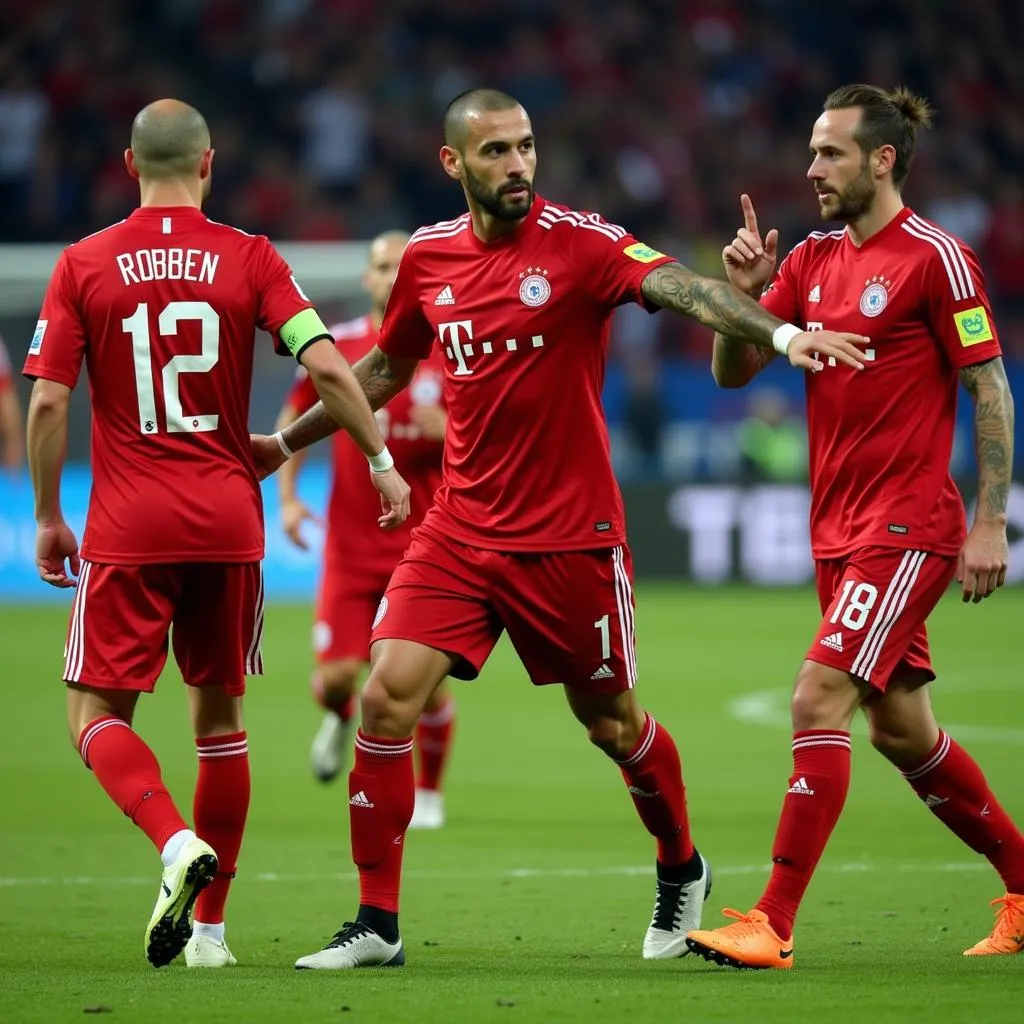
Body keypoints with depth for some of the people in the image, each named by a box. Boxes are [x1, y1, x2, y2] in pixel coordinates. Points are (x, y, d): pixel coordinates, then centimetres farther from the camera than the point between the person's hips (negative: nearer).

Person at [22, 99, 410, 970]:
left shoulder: (83, 265, 0)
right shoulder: (249, 259, 0)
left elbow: (48, 401, -3)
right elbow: (327, 368, -9)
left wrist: (48, 519, 7)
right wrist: (383, 462, 4)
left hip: (127, 529, -2)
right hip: (229, 522, 2)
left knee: (98, 716, 3)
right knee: (220, 716, 14)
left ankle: (179, 844, -24)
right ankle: (209, 924, 16)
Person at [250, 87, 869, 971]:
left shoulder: (578, 242, -12)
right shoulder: (428, 259, 3)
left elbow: (678, 287, -29)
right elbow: (385, 368, 21)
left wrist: (780, 332, -45)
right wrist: (286, 442, 26)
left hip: (571, 537, -4)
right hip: (460, 529, 4)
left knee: (612, 722, 10)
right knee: (386, 699, -10)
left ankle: (682, 870, 38)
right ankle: (377, 924, -1)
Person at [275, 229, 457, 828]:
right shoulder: (336, 348, 1)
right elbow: (294, 420, 12)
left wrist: (449, 428, -19)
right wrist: (287, 496, 1)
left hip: (425, 544, -1)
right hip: (351, 547, 1)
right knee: (335, 679, -7)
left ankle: (429, 792, 21)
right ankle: (343, 719, 32)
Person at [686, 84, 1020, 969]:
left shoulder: (934, 257, -10)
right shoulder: (812, 260, 10)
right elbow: (732, 373, 10)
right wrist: (744, 294, -9)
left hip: (908, 529, -8)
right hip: (838, 528, 8)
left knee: (819, 699, -17)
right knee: (903, 730, 14)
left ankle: (773, 927, -16)